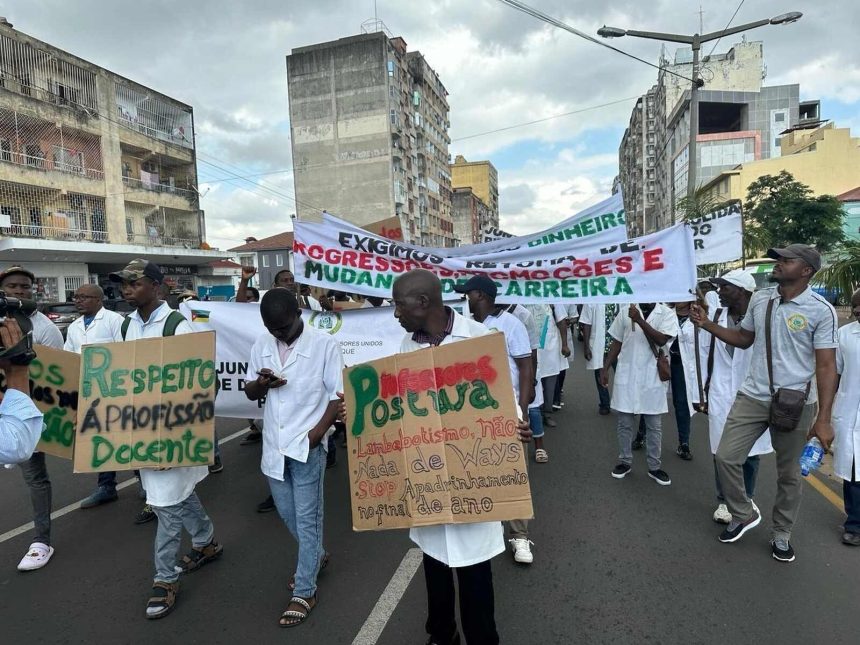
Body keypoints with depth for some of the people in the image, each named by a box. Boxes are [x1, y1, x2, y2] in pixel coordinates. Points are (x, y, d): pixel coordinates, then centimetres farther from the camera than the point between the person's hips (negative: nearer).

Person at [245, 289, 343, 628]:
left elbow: (338, 395, -9)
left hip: (307, 444, -5)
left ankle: (304, 592, 19)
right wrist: (261, 383, -13)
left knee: (306, 518, 4)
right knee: (287, 513, 19)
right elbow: (250, 393, 10)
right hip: (274, 443, 6)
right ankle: (316, 556, 44)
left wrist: (318, 431, -19)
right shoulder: (261, 346, 3)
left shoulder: (324, 344, -11)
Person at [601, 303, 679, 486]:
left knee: (654, 425, 9)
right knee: (624, 423, 10)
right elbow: (617, 343, 6)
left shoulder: (667, 314, -4)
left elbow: (661, 340, -19)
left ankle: (654, 467, 22)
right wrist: (605, 368, 3)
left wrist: (640, 320, -27)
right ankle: (625, 462, 24)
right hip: (626, 376, 1)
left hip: (652, 378, -1)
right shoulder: (627, 312, 2)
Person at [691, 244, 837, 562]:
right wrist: (707, 324, 0)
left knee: (788, 473, 13)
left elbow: (826, 366, -12)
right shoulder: (759, 299, 2)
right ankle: (744, 514, 25)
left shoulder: (821, 310, -12)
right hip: (752, 397, 4)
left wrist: (824, 419, -15)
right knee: (726, 457, 1)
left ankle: (781, 534, 32)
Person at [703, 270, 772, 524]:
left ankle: (747, 500, 34)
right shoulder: (715, 318, -3)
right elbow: (705, 355, 3)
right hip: (721, 395, 2)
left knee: (751, 453, 13)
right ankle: (724, 501, 26)